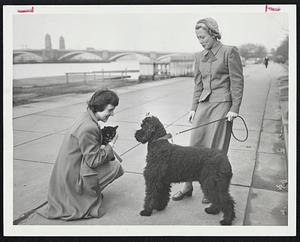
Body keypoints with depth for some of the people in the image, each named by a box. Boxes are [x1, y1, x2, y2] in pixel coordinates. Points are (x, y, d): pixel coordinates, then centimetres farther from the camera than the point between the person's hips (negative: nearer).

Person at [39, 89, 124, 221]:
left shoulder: (86, 117, 4)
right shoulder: (89, 128, -28)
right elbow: (93, 161, -23)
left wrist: (104, 146, 2)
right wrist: (110, 146, -10)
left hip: (68, 169, 10)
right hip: (72, 178, -10)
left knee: (112, 158, 16)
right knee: (116, 166, -8)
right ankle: (89, 196, 3)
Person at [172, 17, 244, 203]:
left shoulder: (229, 52, -4)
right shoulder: (199, 57, 13)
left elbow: (237, 82, -6)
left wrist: (234, 108, -11)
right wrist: (194, 108, 10)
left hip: (222, 104, -5)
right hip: (203, 104, 5)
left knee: (216, 149, 1)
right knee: (195, 145, 4)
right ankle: (188, 186, 14)